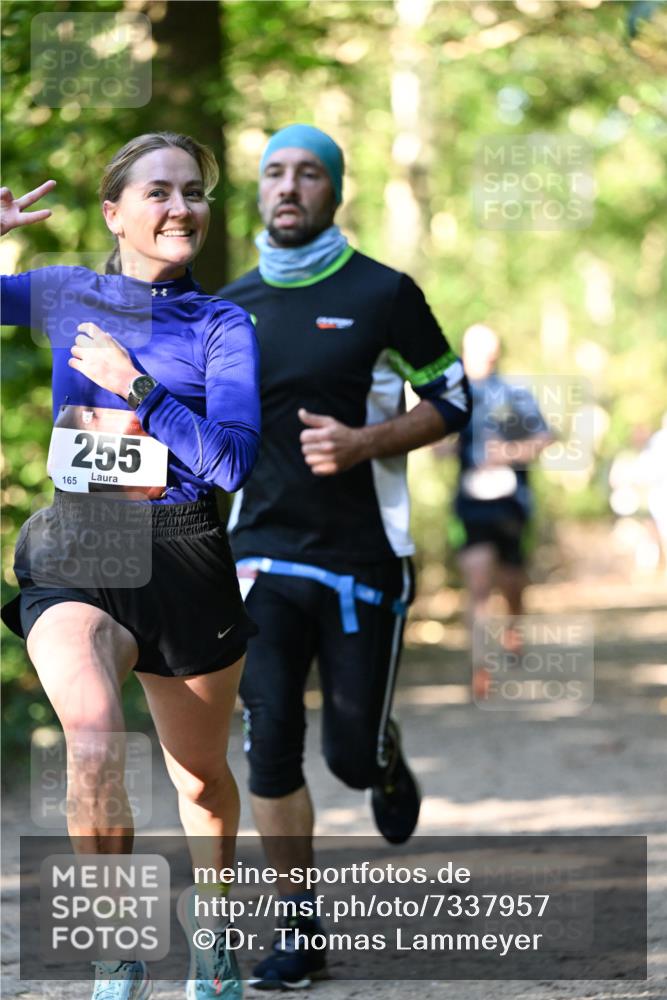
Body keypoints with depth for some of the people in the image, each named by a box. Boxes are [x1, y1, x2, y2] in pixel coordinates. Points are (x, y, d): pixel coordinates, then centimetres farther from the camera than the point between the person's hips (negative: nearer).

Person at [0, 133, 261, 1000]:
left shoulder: (222, 325, 0)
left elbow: (231, 459, -11)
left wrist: (135, 386, -15)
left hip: (184, 562, 1)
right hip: (75, 559, 0)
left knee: (201, 778, 13)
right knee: (94, 737, -26)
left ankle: (209, 922, 42)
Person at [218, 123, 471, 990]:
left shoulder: (383, 294, -4)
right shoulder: (230, 309, 7)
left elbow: (451, 400, 0)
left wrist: (364, 443, -16)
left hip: (363, 558, -2)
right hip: (264, 557, 3)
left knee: (352, 754, 0)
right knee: (271, 747, -7)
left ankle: (390, 770, 39)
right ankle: (300, 931, 3)